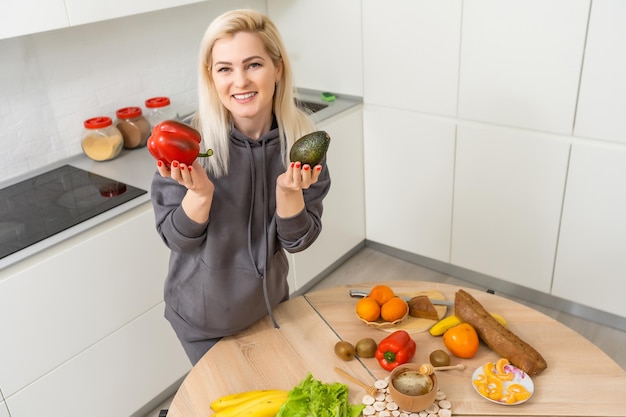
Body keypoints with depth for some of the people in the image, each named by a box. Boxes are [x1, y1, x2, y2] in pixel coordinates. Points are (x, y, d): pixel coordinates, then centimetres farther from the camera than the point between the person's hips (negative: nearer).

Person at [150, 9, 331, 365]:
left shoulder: (302, 138, -17)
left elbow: (298, 240, -12)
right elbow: (178, 239, -16)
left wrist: (288, 190, -31)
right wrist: (200, 192, -35)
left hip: (270, 303, 3)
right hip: (204, 318, -2)